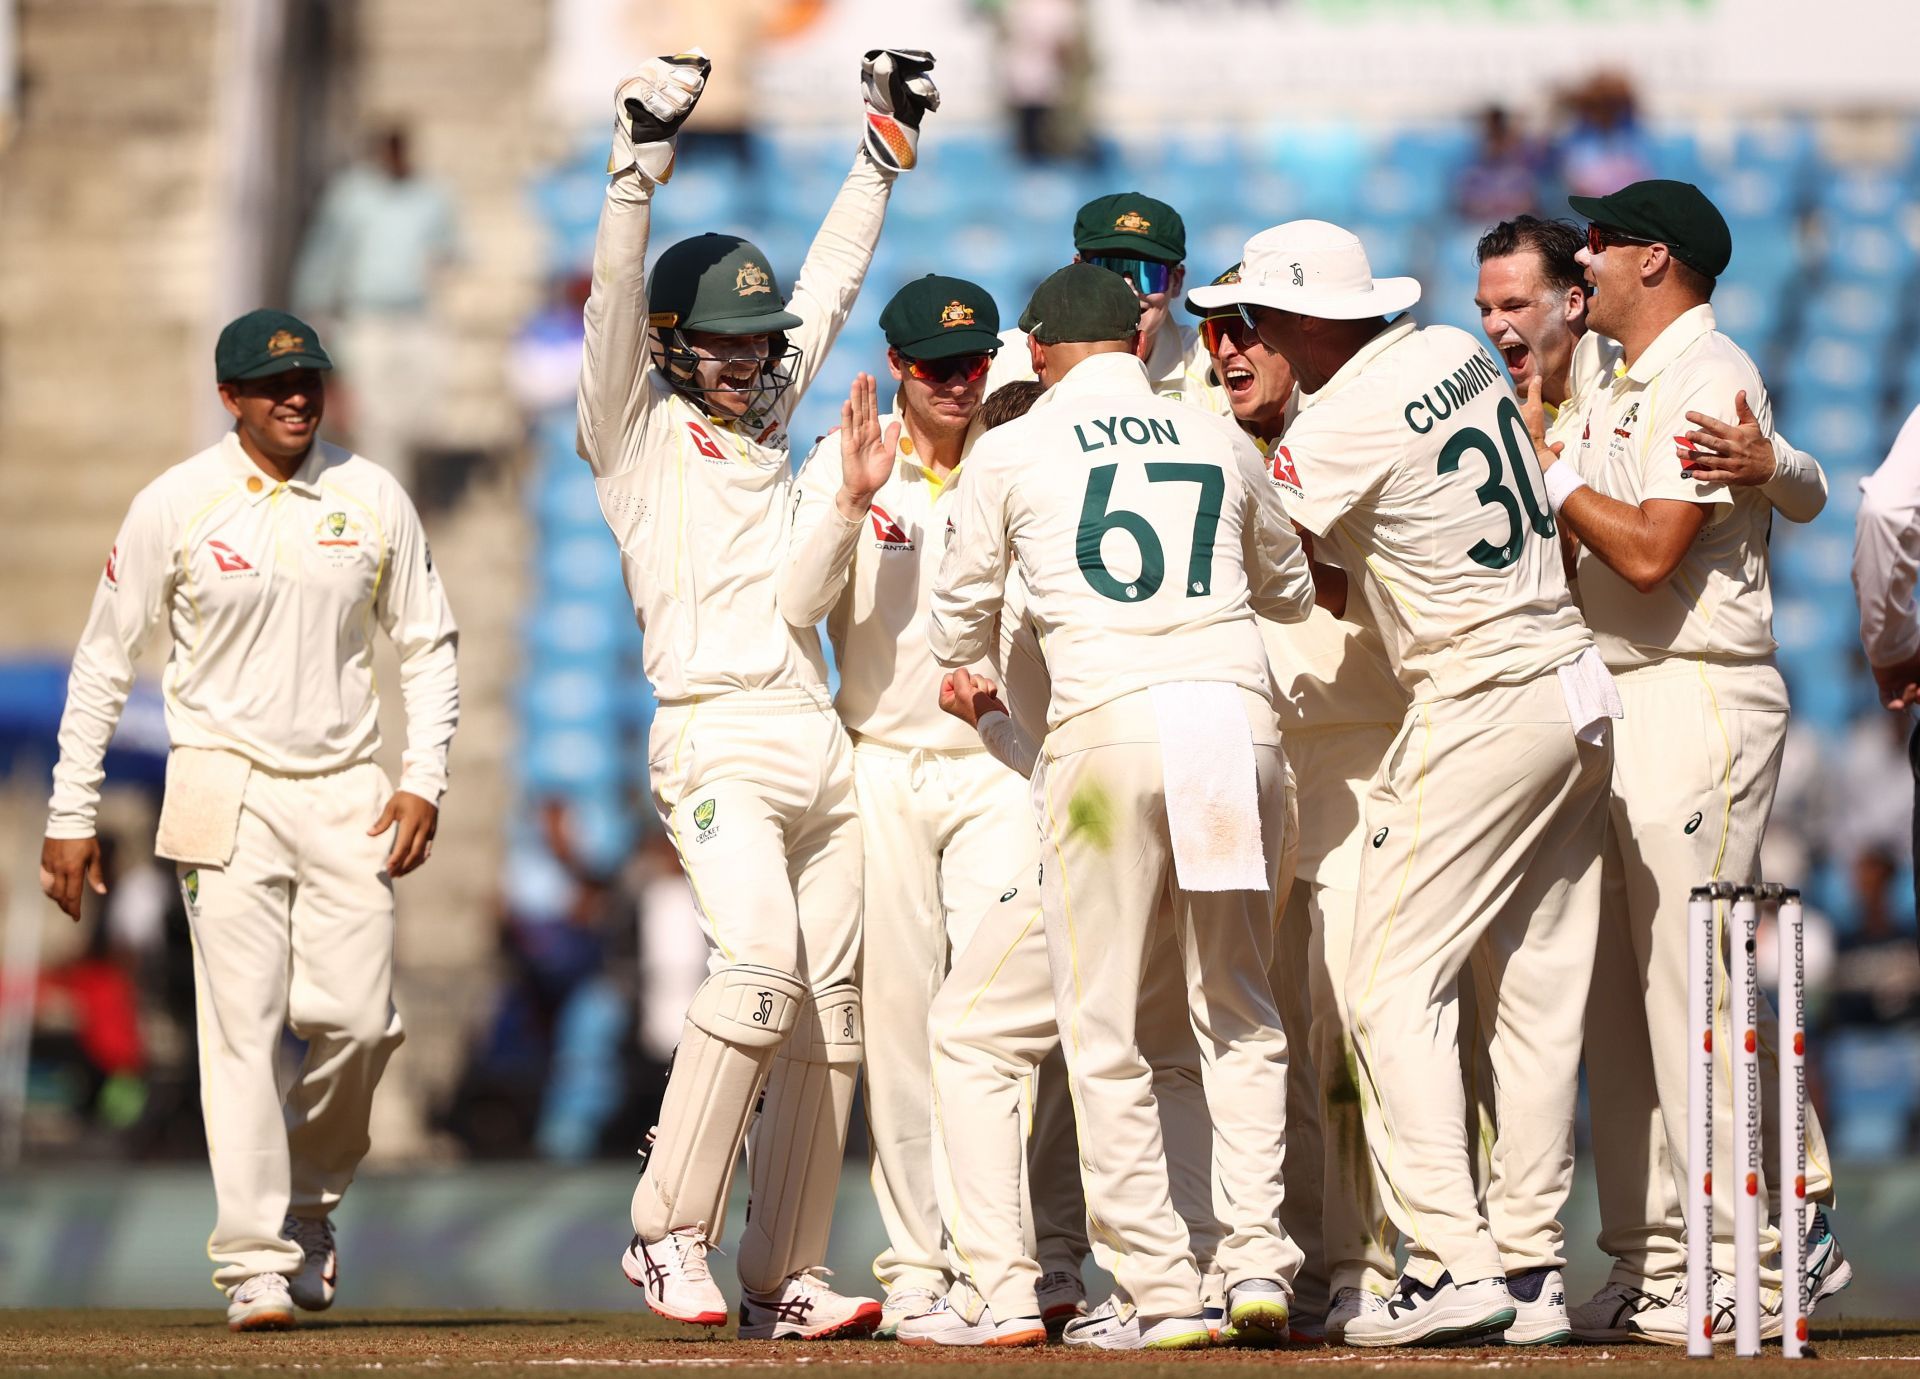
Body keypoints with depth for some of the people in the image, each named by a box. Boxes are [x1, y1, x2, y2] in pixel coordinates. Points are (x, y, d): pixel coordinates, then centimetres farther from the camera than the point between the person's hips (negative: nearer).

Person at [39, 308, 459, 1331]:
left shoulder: (373, 500, 4)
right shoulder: (176, 506, -3)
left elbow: (428, 645, 12)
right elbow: (103, 660, 2)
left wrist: (424, 778, -1)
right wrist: (70, 815, -1)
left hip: (347, 794, 2)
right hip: (225, 786, -2)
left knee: (358, 1017, -6)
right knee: (243, 1025, -9)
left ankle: (307, 1201, 21)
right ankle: (254, 1262, -8)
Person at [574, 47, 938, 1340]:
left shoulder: (770, 421, 22)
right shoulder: (638, 431, 6)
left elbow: (832, 281, 29)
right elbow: (616, 302, -8)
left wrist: (886, 145, 27)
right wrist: (640, 165, -19)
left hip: (822, 740, 7)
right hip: (716, 738, -7)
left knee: (831, 1014, 1)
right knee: (759, 964, -26)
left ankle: (785, 1279, 4)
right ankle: (669, 1232, -18)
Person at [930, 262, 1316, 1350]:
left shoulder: (1013, 454, 9)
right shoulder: (1223, 442, 16)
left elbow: (962, 620, 20)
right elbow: (1292, 590, 32)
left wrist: (965, 671, 44)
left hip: (1109, 723, -3)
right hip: (1240, 718, 3)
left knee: (1105, 1029, 3)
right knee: (1240, 1010, 14)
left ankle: (1164, 1289, -2)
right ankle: (1259, 1254, 1)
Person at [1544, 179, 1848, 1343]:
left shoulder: (1706, 377, -9)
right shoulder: (1614, 395, 20)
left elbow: (1649, 552, -19)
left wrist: (1557, 479, -8)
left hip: (1700, 700, -10)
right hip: (1619, 706, 10)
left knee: (1699, 988, -11)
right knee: (1625, 999, 9)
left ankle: (1749, 1269, -10)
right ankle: (1658, 1262, 13)